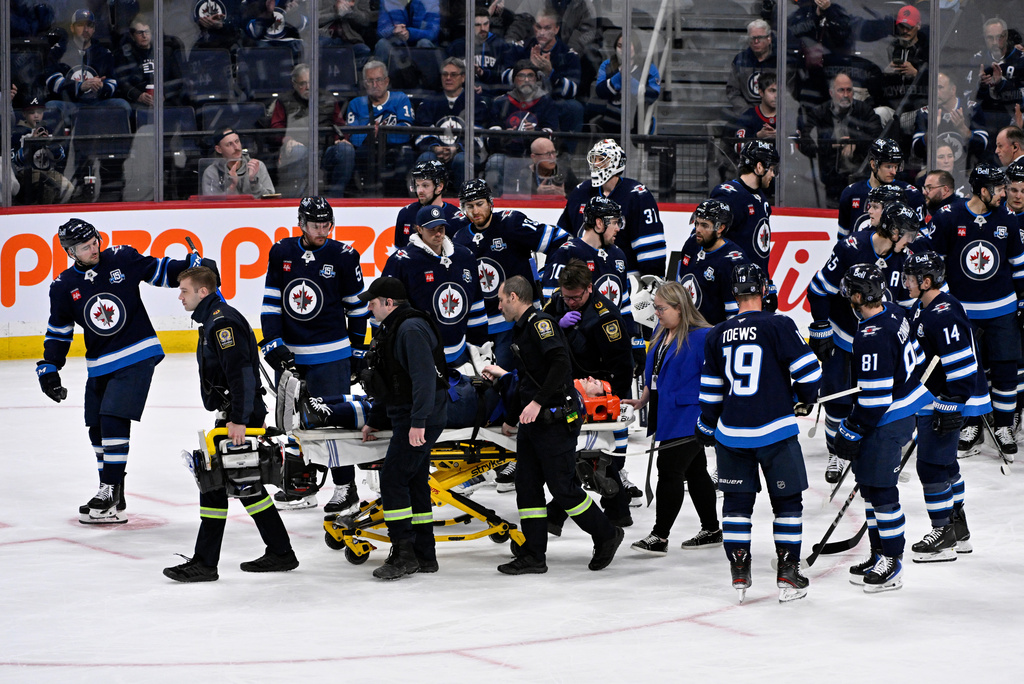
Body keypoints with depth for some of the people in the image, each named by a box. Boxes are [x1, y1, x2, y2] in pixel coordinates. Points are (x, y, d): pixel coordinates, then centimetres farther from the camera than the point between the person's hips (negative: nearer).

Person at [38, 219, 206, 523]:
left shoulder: (122, 259, -5)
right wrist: (49, 369, 3)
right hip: (100, 366, 4)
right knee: (98, 430, 8)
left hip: (137, 357, -4)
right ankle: (112, 497, 23)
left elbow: (159, 270, 6)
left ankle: (109, 494, -11)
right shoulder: (64, 287, 1)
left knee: (114, 421, -16)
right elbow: (58, 331, 9)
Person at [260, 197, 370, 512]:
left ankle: (346, 486, 5)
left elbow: (357, 305, 4)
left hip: (331, 354, -4)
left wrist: (358, 349, 6)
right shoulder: (281, 253, 2)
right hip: (290, 353, 4)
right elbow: (271, 302, 5)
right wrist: (273, 344, -4)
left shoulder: (343, 256, -5)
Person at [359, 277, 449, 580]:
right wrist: (373, 420, 30)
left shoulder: (411, 329, -17)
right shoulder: (392, 329, 18)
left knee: (393, 479, -12)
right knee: (414, 483, 12)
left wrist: (418, 422, -33)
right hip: (408, 419, 11)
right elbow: (389, 383, 28)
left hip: (420, 421, -11)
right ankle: (424, 557, 17)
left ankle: (404, 554, -11)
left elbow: (425, 377, -27)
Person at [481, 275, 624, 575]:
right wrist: (510, 418, 34)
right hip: (532, 422, 10)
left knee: (562, 487, -5)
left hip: (556, 420, -10)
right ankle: (533, 555, 8)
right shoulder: (523, 329, 18)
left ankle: (606, 535, 12)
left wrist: (538, 402, -29)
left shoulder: (541, 323, -12)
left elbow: (561, 364, -25)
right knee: (527, 486, 6)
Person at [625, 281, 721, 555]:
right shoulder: (661, 331, 10)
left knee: (670, 471, -9)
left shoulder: (702, 337, -18)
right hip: (666, 414, 9)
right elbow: (652, 370, 22)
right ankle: (711, 530, 26)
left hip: (687, 416, -9)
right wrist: (643, 399, 20)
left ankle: (660, 536, -6)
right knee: (694, 471, 16)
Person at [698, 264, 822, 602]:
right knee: (787, 501, 7)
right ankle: (788, 575, 6)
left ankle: (739, 572, 13)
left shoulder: (717, 336, 4)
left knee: (737, 501, 14)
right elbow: (808, 371, -9)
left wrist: (706, 428, 26)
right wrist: (805, 397, 13)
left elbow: (710, 390, 12)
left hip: (731, 433, 3)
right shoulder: (779, 326, -9)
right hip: (775, 431, -3)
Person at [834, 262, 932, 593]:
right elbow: (915, 357, 17)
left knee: (880, 488, -4)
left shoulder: (872, 338, -27)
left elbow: (876, 396, -25)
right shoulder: (894, 313, 3)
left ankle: (892, 564, 3)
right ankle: (881, 553, 26)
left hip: (888, 421, -10)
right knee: (869, 483, 17)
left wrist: (853, 432, -16)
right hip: (903, 408, 10)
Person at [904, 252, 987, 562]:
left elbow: (961, 366, -26)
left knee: (932, 464, -7)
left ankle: (944, 535, 2)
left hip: (949, 399, -11)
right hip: (930, 397, 11)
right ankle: (958, 530, 28)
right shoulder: (921, 309, 8)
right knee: (945, 463, 17)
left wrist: (951, 409, -24)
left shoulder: (944, 316, -24)